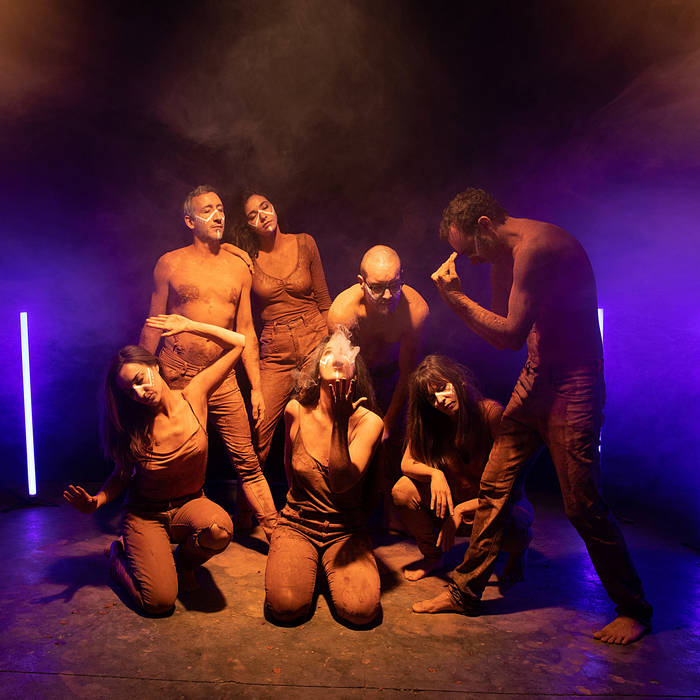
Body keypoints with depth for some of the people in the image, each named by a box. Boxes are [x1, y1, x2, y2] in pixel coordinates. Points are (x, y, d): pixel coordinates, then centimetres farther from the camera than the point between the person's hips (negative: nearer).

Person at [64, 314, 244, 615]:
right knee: (159, 601, -17)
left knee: (219, 529, -35)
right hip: (145, 513, -1)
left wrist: (189, 326, -12)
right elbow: (122, 475, 2)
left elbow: (237, 343, -9)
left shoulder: (193, 396, -10)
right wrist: (96, 502, -17)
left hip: (190, 503, 1)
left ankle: (185, 559, 3)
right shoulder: (132, 426, -11)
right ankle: (120, 554, 17)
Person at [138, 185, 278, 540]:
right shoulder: (170, 264, 2)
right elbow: (153, 325, 5)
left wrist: (256, 387, 5)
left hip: (223, 378, 1)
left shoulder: (238, 267, 8)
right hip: (175, 377, -1)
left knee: (247, 462, 1)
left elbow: (245, 330, 8)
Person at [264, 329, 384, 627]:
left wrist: (340, 423, -31)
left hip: (346, 531, 0)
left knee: (361, 610, -21)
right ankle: (308, 562, 11)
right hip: (297, 523, 1)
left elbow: (341, 482, -23)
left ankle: (332, 565, 12)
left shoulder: (368, 421, -12)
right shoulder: (296, 411, -5)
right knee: (286, 606, -22)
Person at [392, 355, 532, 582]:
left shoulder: (491, 412, -22)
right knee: (403, 490, -20)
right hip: (455, 502, 4)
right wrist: (434, 473, -30)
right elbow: (407, 463, -8)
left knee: (510, 525, -38)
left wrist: (461, 511, -24)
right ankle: (431, 556, 8)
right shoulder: (431, 421, -8)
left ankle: (517, 551, 4)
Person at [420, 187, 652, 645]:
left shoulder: (535, 246, -20)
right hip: (534, 379, 9)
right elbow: (502, 323, 13)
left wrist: (455, 295, -14)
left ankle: (635, 609, 24)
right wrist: (456, 296, 1)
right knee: (494, 485, 8)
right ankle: (465, 592, 21)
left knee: (583, 506, -1)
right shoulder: (508, 253, 11)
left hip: (573, 386, -9)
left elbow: (511, 335, -20)